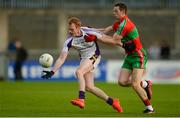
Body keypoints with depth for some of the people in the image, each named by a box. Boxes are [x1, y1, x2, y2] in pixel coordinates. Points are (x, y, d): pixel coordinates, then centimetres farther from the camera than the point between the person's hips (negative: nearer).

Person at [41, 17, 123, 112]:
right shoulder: (69, 41, -14)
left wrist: (119, 43, -3)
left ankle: (81, 99, -34)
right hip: (84, 59, 6)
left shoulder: (89, 33, -23)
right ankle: (112, 102, 17)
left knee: (78, 72, -30)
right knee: (89, 87, 2)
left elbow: (104, 39, -8)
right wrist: (52, 72, -24)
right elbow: (61, 58, -14)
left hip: (93, 57, -6)